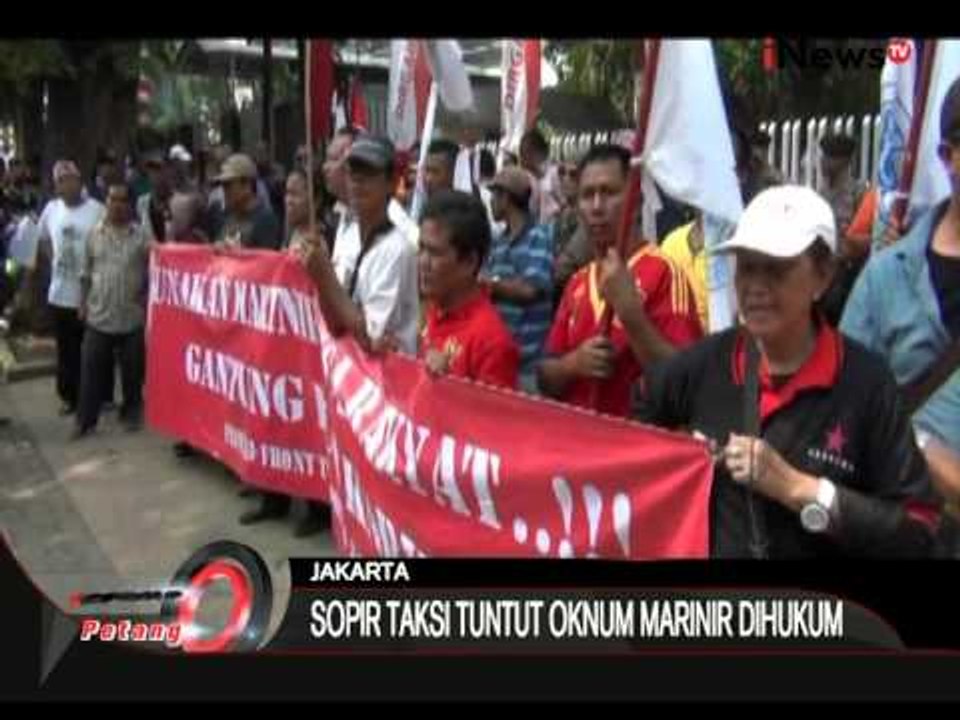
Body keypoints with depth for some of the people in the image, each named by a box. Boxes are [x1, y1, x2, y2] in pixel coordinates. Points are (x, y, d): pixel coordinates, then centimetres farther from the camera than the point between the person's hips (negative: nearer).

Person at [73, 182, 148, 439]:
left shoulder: (142, 235, -3)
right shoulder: (95, 233, 3)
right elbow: (86, 272, 11)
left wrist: (147, 298, -4)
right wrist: (83, 303, 9)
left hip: (132, 317, -1)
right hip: (98, 315, 2)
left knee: (132, 372, 9)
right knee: (91, 371, 4)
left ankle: (131, 414, 27)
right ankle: (85, 420, 14)